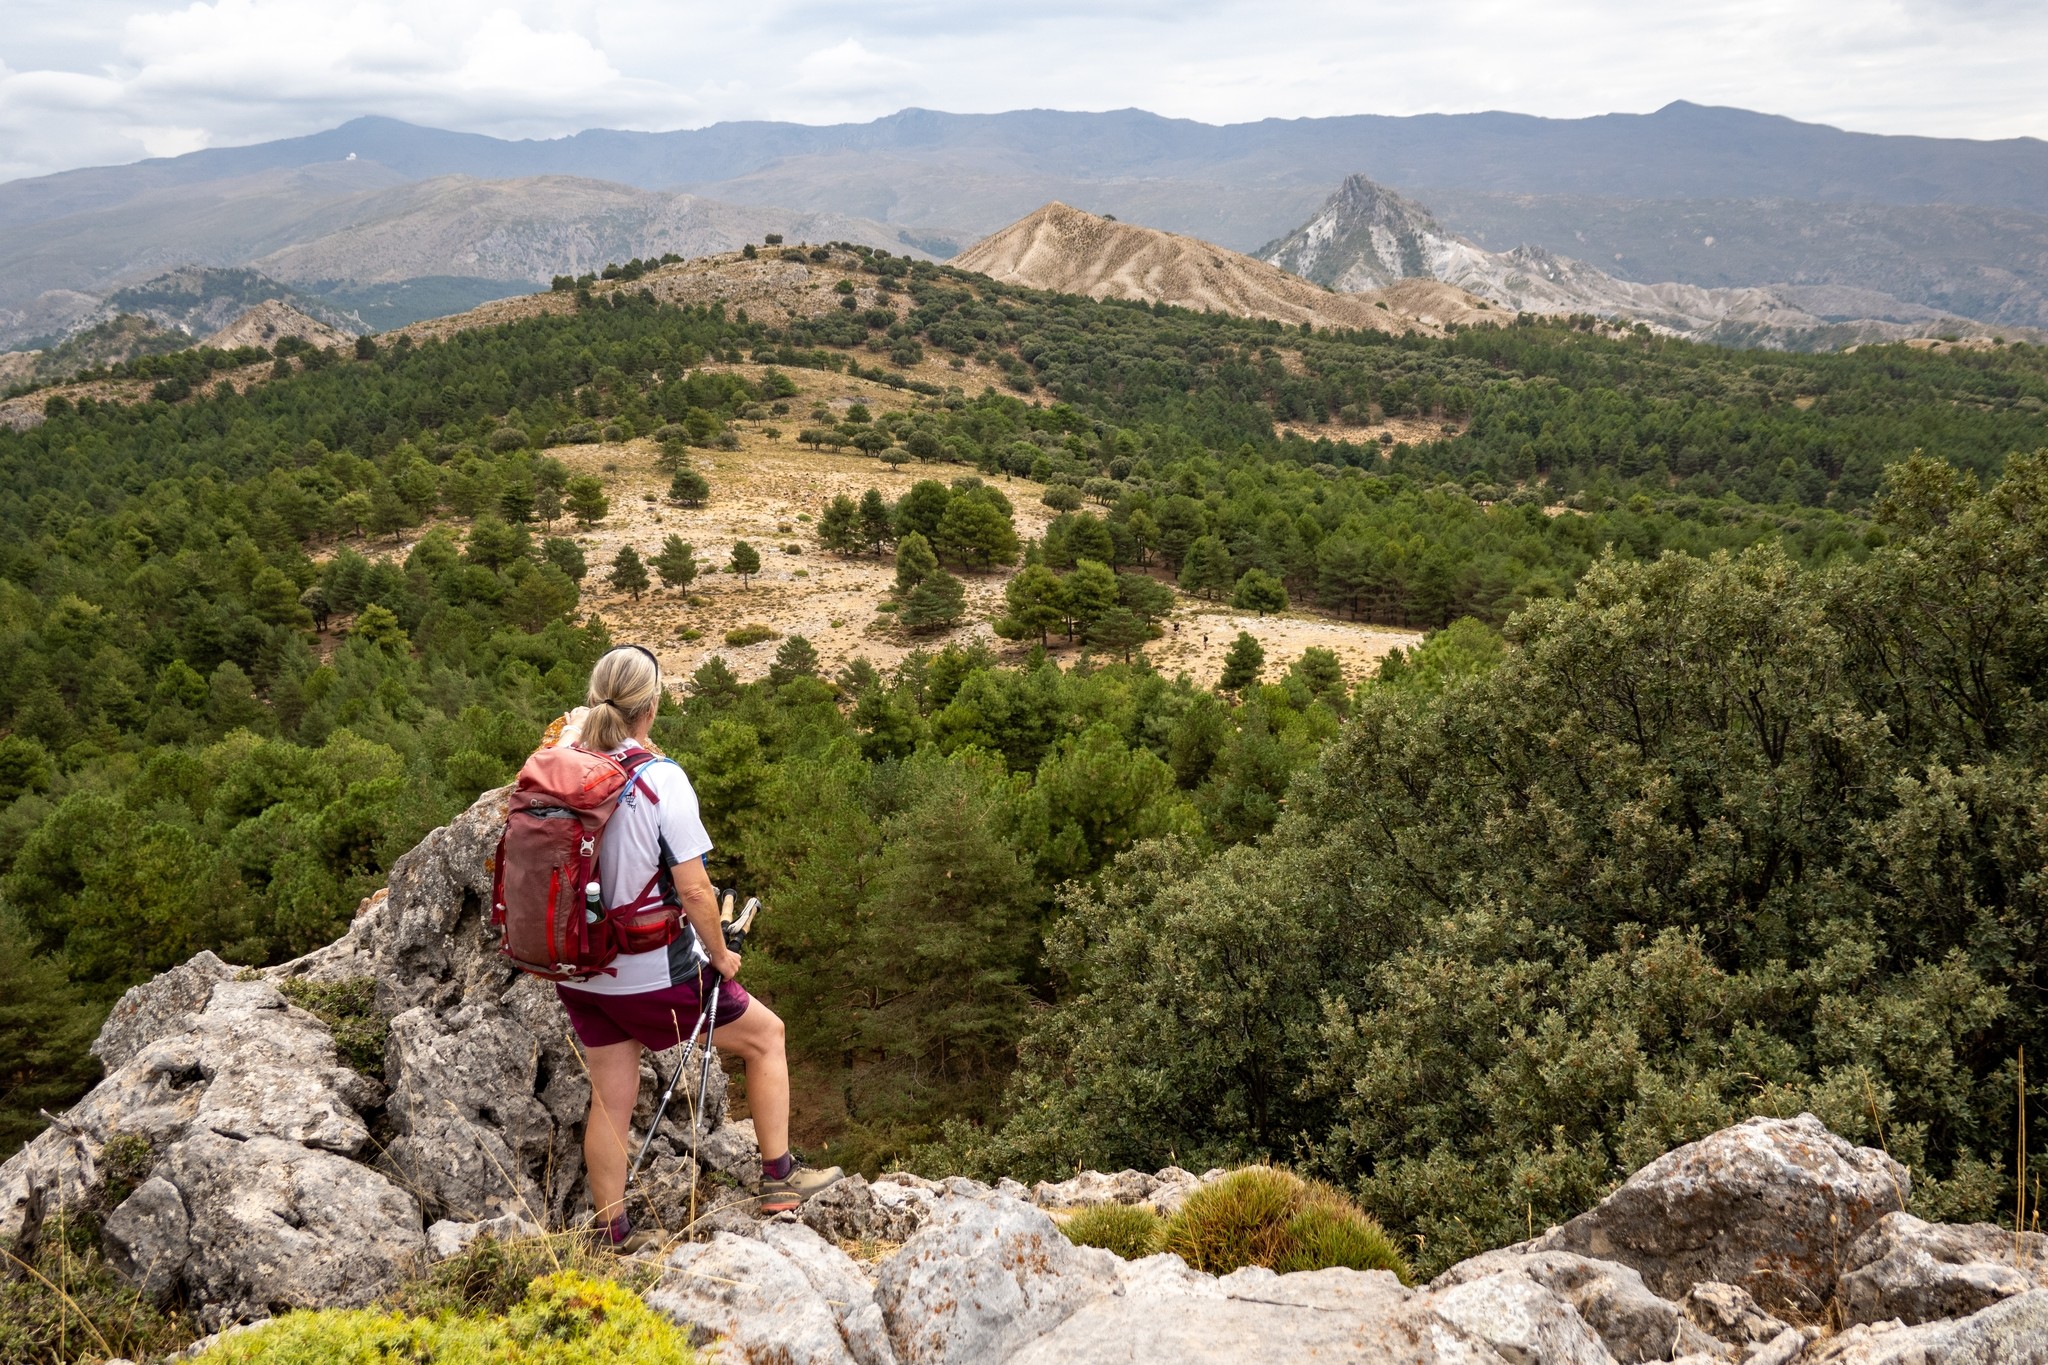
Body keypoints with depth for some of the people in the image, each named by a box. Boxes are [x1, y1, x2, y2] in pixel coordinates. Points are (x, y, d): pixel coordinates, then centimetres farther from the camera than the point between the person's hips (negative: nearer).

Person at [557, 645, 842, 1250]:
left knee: (610, 1101, 16)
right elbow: (693, 889, -19)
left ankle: (615, 1239, 24)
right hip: (653, 973, -5)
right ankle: (778, 1177, 22)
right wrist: (721, 956, -4)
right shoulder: (661, 779, -20)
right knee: (765, 1035, 16)